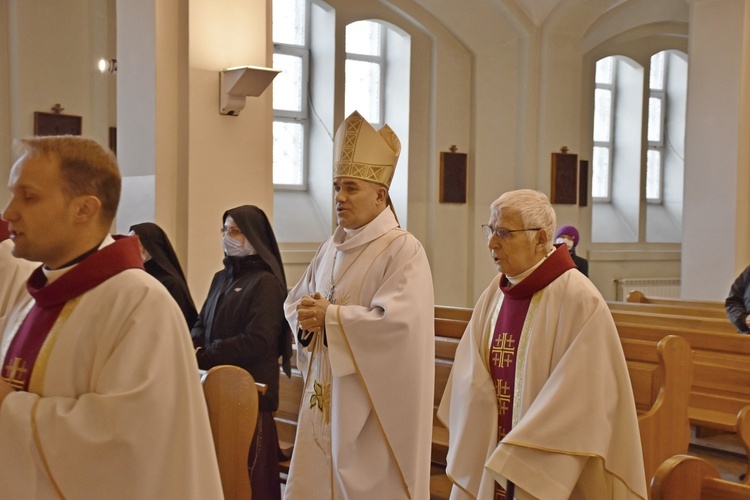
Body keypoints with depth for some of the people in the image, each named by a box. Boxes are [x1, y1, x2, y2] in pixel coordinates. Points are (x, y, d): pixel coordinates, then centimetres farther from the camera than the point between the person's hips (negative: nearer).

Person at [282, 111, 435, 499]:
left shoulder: (404, 250, -12)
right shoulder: (331, 249, 10)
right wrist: (305, 317, -8)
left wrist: (329, 315, -16)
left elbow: (398, 320, -23)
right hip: (325, 396, 7)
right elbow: (294, 303, 16)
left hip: (372, 401, -6)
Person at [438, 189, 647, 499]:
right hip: (490, 465, 6)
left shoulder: (579, 300, -16)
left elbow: (579, 400, -19)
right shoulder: (494, 295, 3)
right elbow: (471, 382, 3)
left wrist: (514, 459, -18)